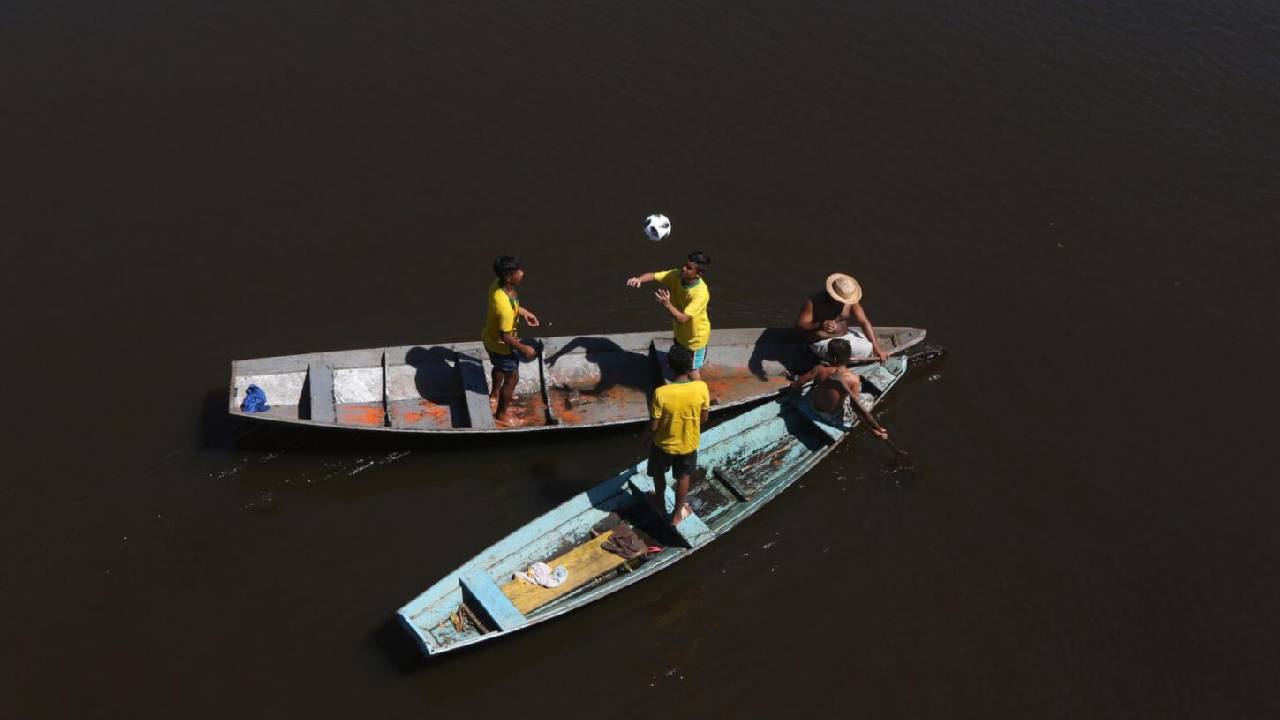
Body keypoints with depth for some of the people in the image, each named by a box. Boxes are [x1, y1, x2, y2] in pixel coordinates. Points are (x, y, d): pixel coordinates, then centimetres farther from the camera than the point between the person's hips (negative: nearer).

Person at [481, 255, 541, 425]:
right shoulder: (505, 307, -42)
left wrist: (524, 312, 6)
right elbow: (505, 336, -30)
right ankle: (501, 414, 37)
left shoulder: (497, 285, -17)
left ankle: (495, 395, 61)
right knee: (512, 378, 16)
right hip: (501, 346, -8)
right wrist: (524, 348, -17)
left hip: (490, 338, 8)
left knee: (500, 367, 34)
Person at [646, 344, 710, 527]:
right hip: (688, 444, 1)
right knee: (683, 477, 27)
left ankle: (659, 502, 53)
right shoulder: (701, 388, -24)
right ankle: (677, 513, 43)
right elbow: (704, 418, -8)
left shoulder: (661, 393, -30)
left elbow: (653, 427, -20)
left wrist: (651, 431, 4)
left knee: (658, 474, 29)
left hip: (664, 444, -1)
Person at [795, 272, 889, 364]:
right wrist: (820, 326, -40)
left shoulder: (849, 301, -8)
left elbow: (864, 322, -12)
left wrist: (877, 347, -21)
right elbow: (799, 325, -21)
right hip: (823, 343, -7)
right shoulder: (814, 302, -21)